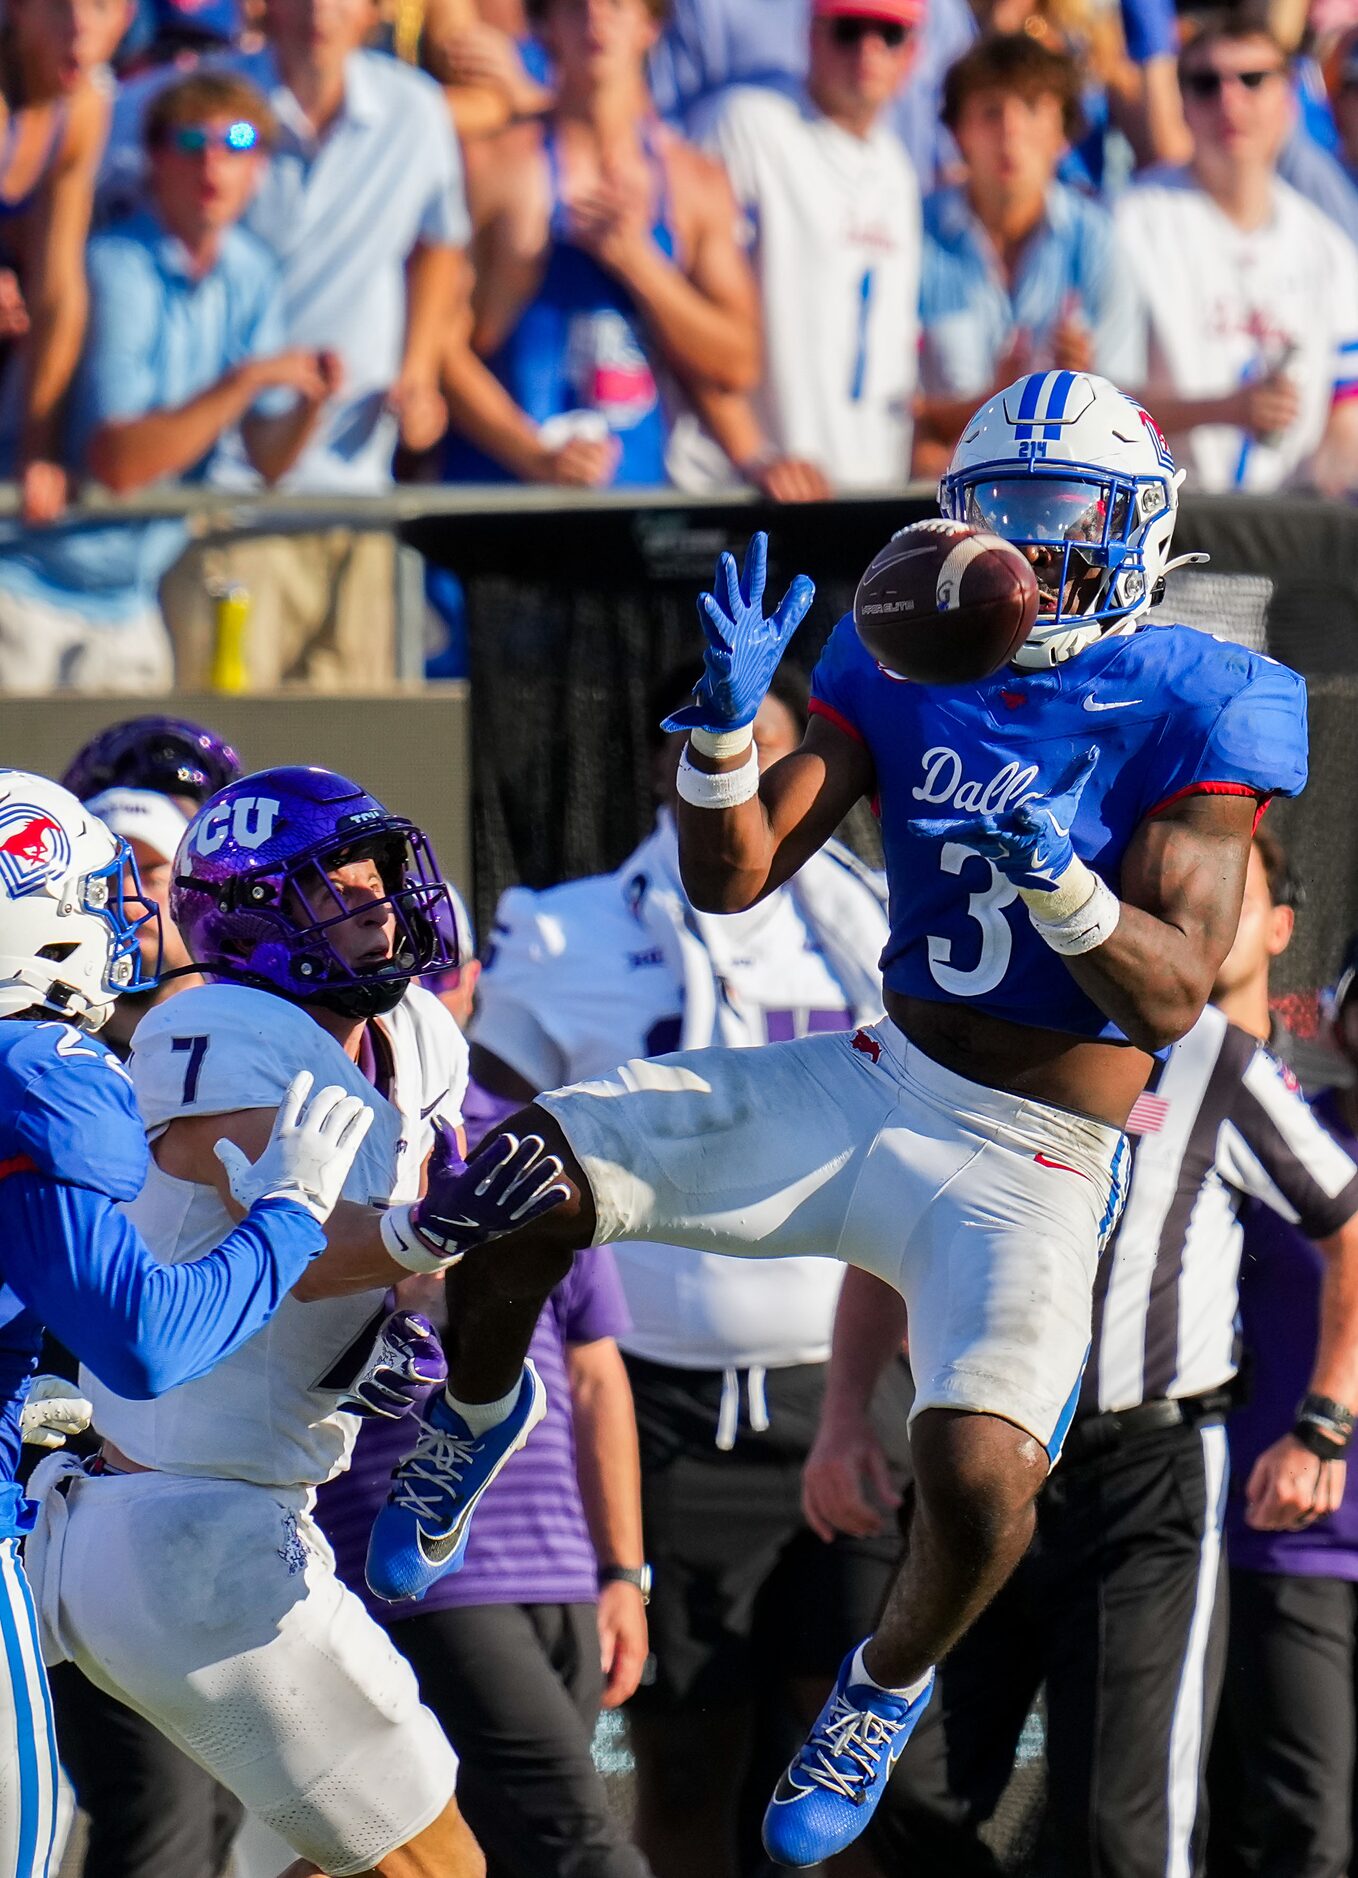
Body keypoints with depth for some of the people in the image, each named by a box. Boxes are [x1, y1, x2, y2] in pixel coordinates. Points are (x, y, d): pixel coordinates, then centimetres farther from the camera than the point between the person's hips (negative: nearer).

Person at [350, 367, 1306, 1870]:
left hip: (1030, 1167, -5)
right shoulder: (906, 668, 4)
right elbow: (732, 880, 2)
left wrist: (1058, 879, -33)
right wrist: (728, 723, -17)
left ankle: (890, 1684, 6)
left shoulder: (1190, 711, -11)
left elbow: (1173, 996, -16)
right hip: (871, 1089, 5)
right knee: (521, 1181, -11)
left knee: (978, 1478, -30)